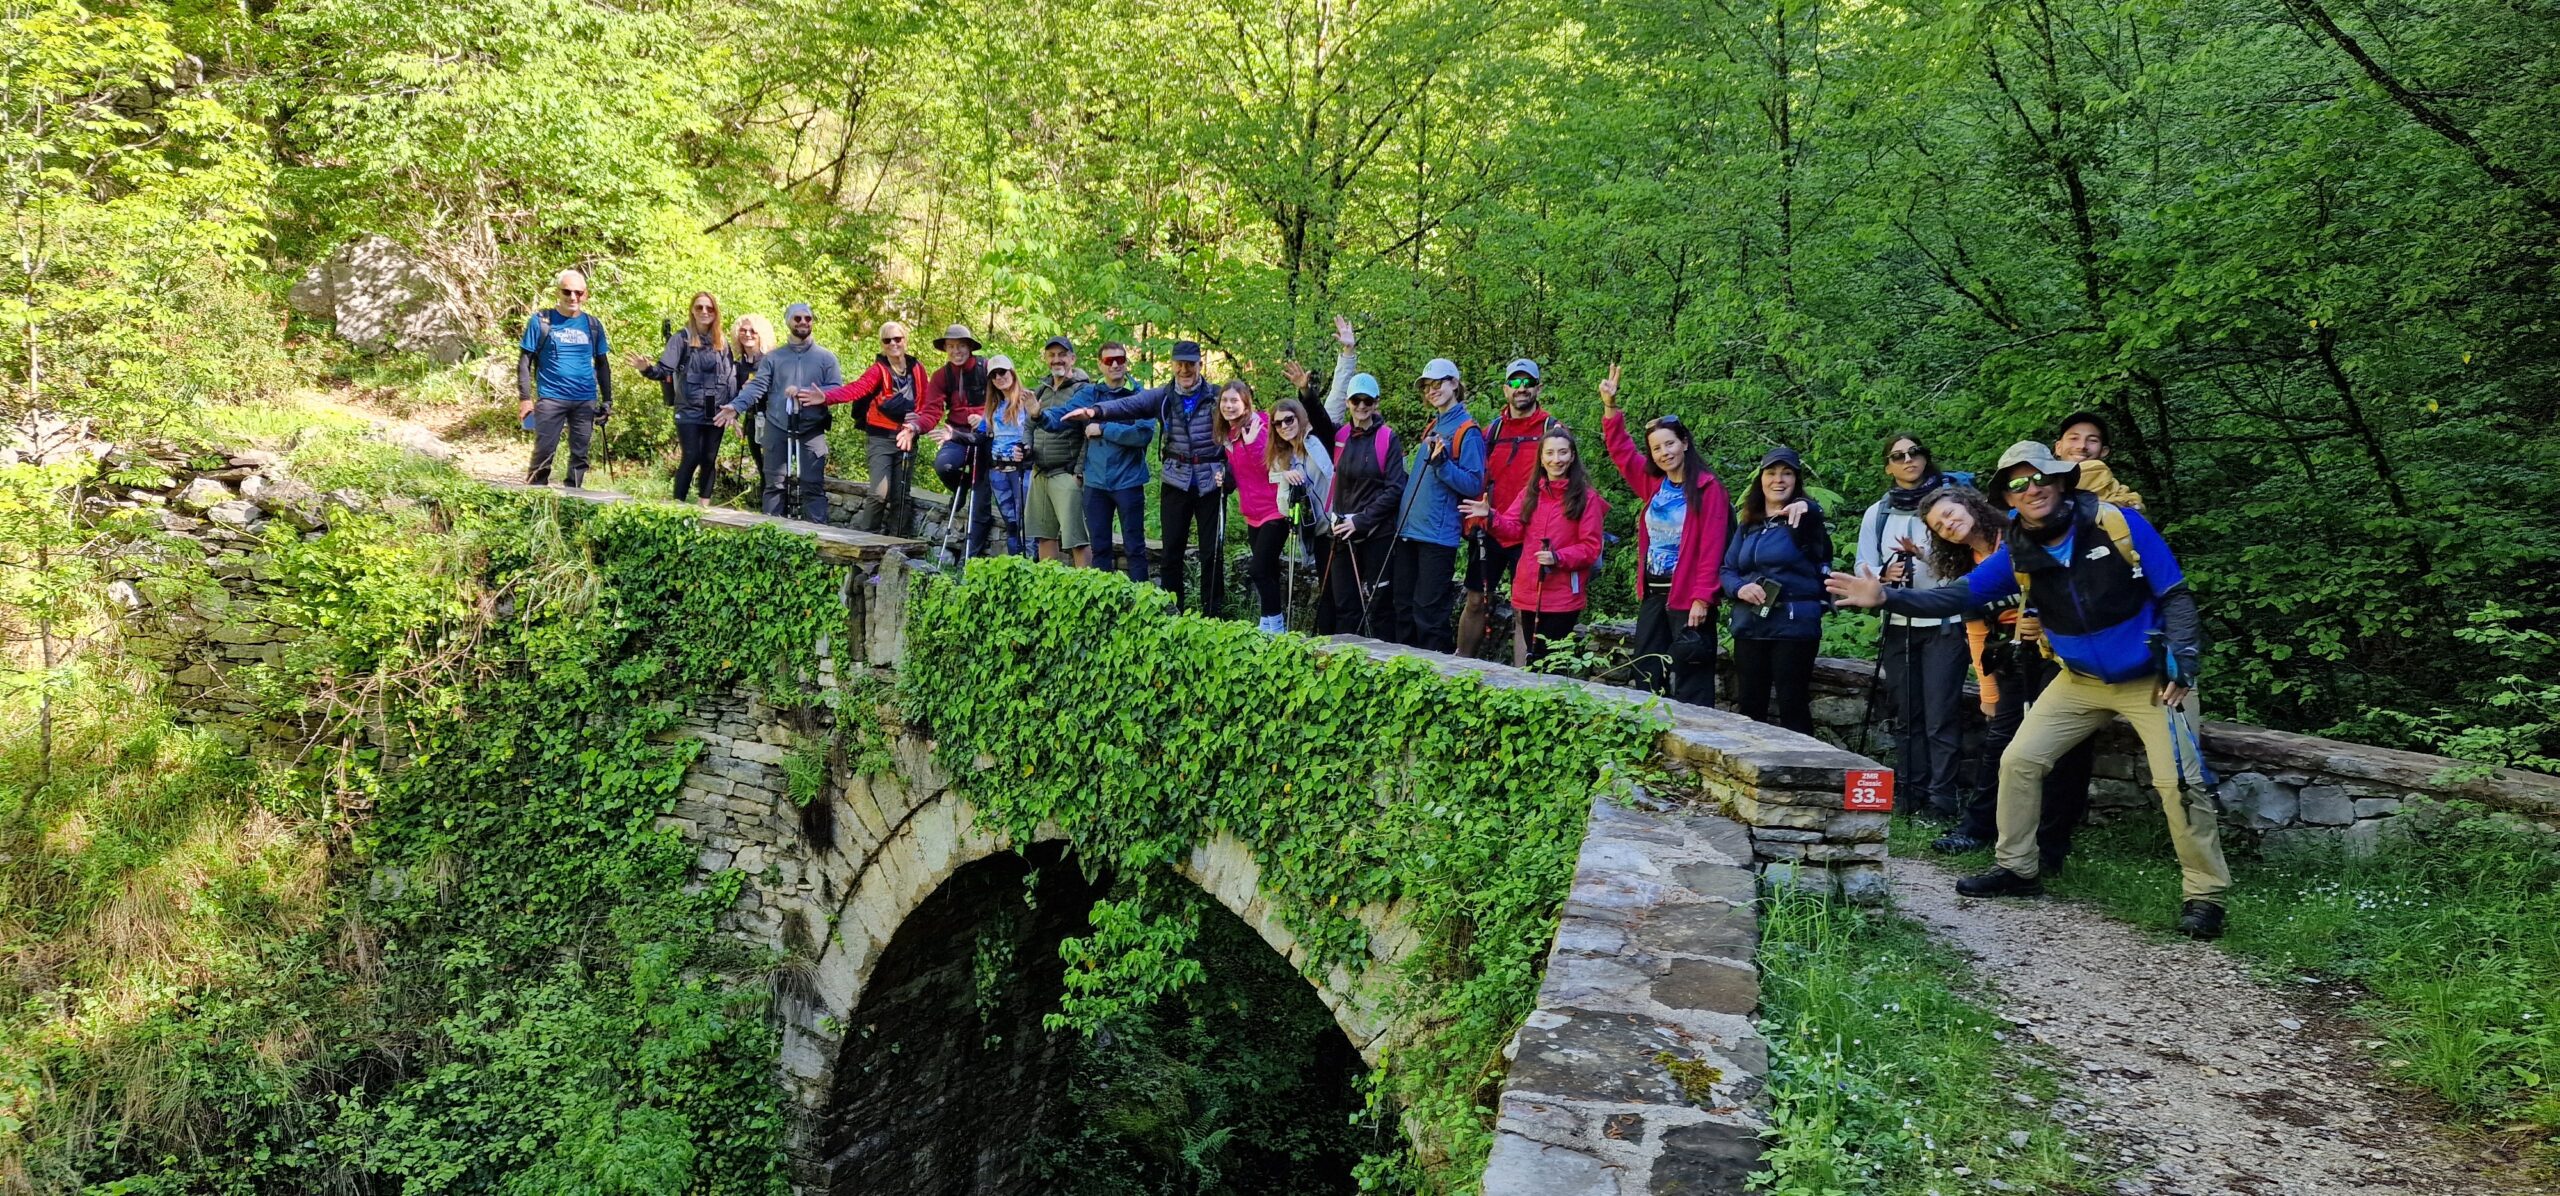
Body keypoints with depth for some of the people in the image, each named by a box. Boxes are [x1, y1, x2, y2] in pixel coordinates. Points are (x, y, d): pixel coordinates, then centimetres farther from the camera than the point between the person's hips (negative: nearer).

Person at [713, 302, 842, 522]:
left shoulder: (826, 358, 9)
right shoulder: (773, 357, 11)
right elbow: (757, 386, -1)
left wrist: (822, 396, -21)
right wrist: (735, 406, -16)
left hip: (812, 431, -1)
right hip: (777, 429, 1)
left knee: (813, 485, -3)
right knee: (774, 484, 5)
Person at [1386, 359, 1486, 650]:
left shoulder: (1467, 430, -7)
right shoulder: (1432, 427, 17)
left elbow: (1474, 484, -14)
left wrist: (1442, 463, -24)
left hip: (1437, 535, -8)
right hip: (1408, 530, 8)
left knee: (1429, 612, -6)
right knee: (1404, 607, 13)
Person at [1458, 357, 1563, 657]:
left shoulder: (1552, 428, -1)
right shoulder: (1494, 428, 10)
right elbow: (1481, 477, 14)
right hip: (1490, 530, 4)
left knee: (1524, 610, 0)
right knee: (1476, 602, 11)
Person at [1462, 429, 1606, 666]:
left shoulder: (1587, 497, -3)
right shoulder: (1530, 493, 13)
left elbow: (1591, 548, -7)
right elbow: (1513, 530, 5)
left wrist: (1558, 557, -21)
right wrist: (1491, 516, -14)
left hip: (1564, 598, -5)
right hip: (1529, 593, 5)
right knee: (1532, 659, 12)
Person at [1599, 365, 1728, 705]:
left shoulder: (1707, 488, -11)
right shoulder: (1653, 484, 7)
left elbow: (1711, 548, -15)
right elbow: (1621, 450, 13)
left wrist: (1702, 598, -20)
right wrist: (1611, 407, 1)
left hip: (1688, 596, -7)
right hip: (1652, 593, 7)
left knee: (1691, 682, -4)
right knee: (1646, 673, 13)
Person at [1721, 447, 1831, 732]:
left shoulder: (1803, 517, -3)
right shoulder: (1748, 524, 12)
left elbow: (1815, 519, -28)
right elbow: (1727, 569, 12)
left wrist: (1805, 506, -51)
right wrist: (1739, 588, -10)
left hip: (1794, 625, -5)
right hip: (1749, 625, 5)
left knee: (1793, 707, -2)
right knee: (1749, 707, 12)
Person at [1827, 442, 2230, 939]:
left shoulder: (2117, 524, -18)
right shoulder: (2017, 554, -7)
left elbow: (2175, 594, -13)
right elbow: (1958, 595, -7)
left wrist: (2182, 658, -22)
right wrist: (1886, 596, -19)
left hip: (2149, 678, -5)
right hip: (2081, 680, 5)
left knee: (2178, 781, -12)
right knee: (2019, 760, 0)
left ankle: (2205, 895, 3)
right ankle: (2016, 869, 16)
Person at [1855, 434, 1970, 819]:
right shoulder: (1877, 513, 11)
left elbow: (1966, 562, -3)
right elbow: (1862, 567, 7)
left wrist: (1926, 556, -19)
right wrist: (1883, 574, -14)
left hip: (1944, 624, -4)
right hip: (1898, 624, 4)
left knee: (1941, 714, -7)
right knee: (1906, 714, 8)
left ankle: (1942, 798, -3)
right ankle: (1910, 794, 14)